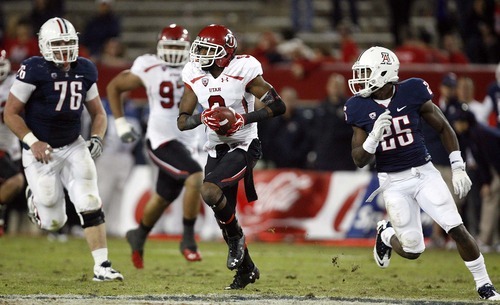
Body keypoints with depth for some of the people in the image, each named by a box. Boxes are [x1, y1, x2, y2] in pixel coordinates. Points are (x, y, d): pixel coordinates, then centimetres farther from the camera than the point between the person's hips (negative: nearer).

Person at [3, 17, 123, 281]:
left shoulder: (84, 70, -1)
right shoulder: (34, 70, -17)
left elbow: (97, 112, 11)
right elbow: (10, 113, -12)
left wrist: (97, 138, -8)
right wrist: (33, 142, -23)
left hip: (73, 148, 4)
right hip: (41, 151, -3)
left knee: (90, 206, -13)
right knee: (54, 223, 3)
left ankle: (101, 265, -8)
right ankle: (35, 197, 38)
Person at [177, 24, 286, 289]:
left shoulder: (243, 71, -15)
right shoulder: (194, 76, 1)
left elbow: (278, 106, -13)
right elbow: (182, 121, 2)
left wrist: (245, 118, -23)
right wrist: (202, 118, -18)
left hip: (242, 147, -6)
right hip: (215, 150, 6)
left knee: (210, 191, -28)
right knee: (223, 215, 8)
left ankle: (237, 238, -1)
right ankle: (246, 269, 27)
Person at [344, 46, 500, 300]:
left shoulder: (412, 92, -9)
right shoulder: (359, 108, -6)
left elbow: (444, 128, 1)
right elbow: (359, 160, -4)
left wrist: (458, 169, -2)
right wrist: (374, 136, -23)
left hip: (424, 173, 0)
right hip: (393, 182, 0)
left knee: (458, 229, -10)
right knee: (412, 250, -1)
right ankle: (386, 234, 33)